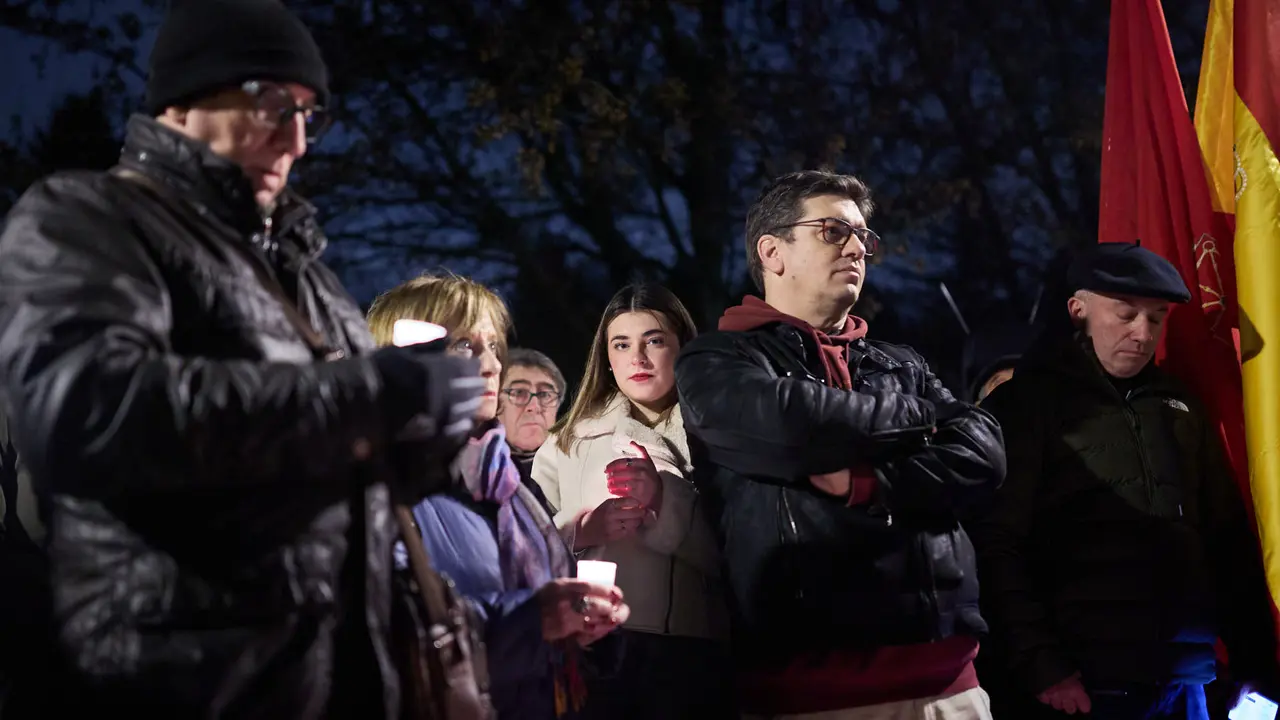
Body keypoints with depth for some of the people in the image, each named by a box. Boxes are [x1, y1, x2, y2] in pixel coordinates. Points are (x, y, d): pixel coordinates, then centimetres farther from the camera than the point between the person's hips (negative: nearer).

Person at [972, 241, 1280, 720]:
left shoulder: (1179, 406, 16)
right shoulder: (1025, 405, -1)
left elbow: (1229, 542, 18)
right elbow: (997, 547, -9)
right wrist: (1039, 664, -16)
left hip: (1182, 680, 5)